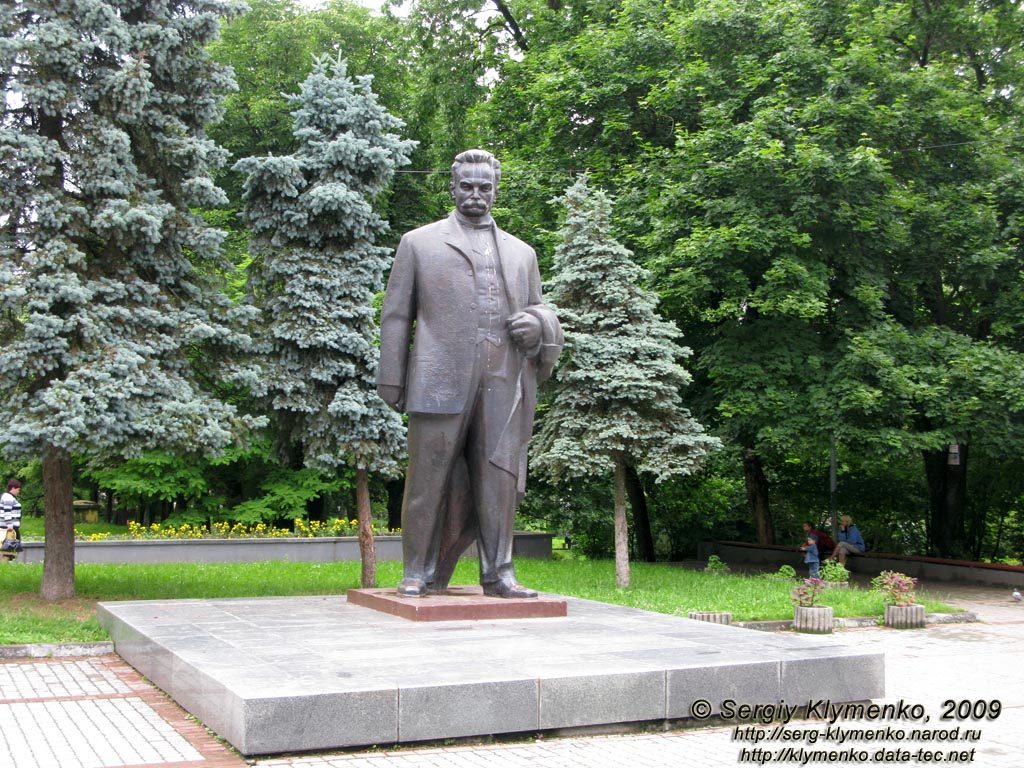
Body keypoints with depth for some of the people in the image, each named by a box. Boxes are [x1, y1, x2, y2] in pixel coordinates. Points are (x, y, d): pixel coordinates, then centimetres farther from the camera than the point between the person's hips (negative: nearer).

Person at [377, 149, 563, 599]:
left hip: (503, 387, 3)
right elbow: (395, 316, 10)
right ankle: (417, 573, 9)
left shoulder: (521, 253, 22)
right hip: (439, 383, -2)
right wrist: (392, 381, 2)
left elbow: (539, 312, 25)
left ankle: (498, 574, 9)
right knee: (430, 480, -1)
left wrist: (536, 323, 0)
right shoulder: (418, 244, 14)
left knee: (498, 480, 1)